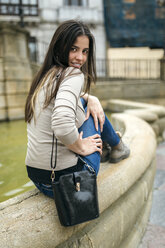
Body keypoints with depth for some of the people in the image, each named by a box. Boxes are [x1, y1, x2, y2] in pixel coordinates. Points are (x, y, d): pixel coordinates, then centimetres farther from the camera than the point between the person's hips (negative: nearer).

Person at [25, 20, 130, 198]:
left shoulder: (47, 75, 7)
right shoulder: (74, 75, -18)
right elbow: (62, 126, -36)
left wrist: (90, 98, 7)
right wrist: (81, 147, -16)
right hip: (66, 180, -7)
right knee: (93, 113, 11)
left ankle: (102, 142, 45)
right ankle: (117, 148, 37)